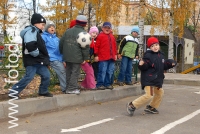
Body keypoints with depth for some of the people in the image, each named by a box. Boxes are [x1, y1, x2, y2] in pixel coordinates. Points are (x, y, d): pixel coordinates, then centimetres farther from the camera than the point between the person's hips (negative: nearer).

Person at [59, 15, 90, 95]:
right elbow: (85, 47, -12)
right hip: (77, 57, -6)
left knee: (68, 72, 15)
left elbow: (61, 42, 13)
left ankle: (69, 87, 21)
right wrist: (85, 58, -6)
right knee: (75, 72, -2)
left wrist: (62, 52, 23)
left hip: (67, 56, 6)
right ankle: (72, 88, -5)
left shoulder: (67, 31, 10)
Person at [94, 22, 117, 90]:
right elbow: (96, 46, -6)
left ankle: (108, 84, 20)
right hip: (103, 58, -6)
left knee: (110, 71, 10)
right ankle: (100, 84, 2)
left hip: (111, 57, 7)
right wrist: (96, 55, -9)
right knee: (102, 71, -6)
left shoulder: (112, 36, 16)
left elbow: (114, 45, 21)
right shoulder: (100, 36, -4)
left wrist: (115, 54, 17)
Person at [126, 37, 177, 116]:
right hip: (148, 79, -9)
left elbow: (164, 66, 20)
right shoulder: (148, 55, -15)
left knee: (160, 93, 23)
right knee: (149, 95, -20)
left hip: (157, 79, 9)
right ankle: (132, 106, -8)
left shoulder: (161, 55, 9)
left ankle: (151, 107, 40)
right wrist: (141, 65, -40)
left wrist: (170, 64, 6)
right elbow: (143, 67, -19)